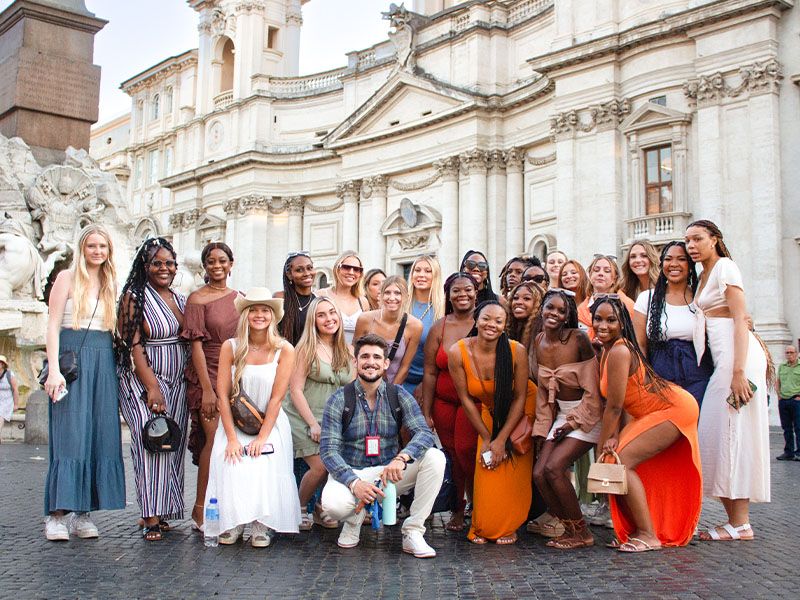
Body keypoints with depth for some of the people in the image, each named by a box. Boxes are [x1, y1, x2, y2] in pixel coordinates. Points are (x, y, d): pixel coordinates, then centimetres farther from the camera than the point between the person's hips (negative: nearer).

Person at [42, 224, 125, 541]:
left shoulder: (110, 283, 16)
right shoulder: (67, 278, 2)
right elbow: (53, 325, -4)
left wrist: (117, 371, 10)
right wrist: (53, 369, -14)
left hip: (103, 363, 5)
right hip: (71, 359, -5)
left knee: (100, 437, 1)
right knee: (69, 436, -8)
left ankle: (83, 513, 6)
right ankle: (57, 514, -3)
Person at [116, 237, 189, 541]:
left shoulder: (181, 300, 13)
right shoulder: (134, 297, -5)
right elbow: (133, 345, -12)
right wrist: (152, 387, -18)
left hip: (178, 384, 6)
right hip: (144, 381, -6)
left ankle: (162, 513, 11)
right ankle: (151, 518, -9)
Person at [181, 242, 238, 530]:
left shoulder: (239, 298, 12)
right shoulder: (197, 298, -3)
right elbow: (196, 344, -9)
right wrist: (207, 389, -15)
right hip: (207, 374, -5)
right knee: (215, 438, -12)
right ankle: (200, 510, -2)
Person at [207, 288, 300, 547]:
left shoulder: (284, 350, -6)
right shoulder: (230, 347, -4)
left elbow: (276, 397, -8)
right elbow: (223, 395, -5)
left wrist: (262, 437, -14)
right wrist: (232, 438, -12)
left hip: (271, 424, -1)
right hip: (234, 424, 1)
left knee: (265, 469, -23)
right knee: (233, 470, -21)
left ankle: (262, 525, -4)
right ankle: (232, 523, 1)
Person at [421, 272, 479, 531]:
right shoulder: (439, 328, 4)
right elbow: (430, 373, 3)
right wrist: (426, 413, 0)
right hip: (444, 402, 2)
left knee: (466, 451, -12)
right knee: (451, 454, 5)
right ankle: (457, 510, 22)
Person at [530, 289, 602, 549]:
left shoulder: (578, 339, -17)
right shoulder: (539, 342, 3)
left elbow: (592, 391, -14)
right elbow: (543, 392, 9)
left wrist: (573, 422, -12)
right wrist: (542, 430, 4)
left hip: (586, 415, -6)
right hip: (560, 414, 6)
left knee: (553, 468, -19)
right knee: (539, 474, -8)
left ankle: (581, 533, -1)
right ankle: (569, 528, 10)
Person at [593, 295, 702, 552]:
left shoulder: (618, 351, -25)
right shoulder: (608, 350, 4)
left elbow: (614, 406, -21)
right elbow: (615, 404, 0)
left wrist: (602, 449, -12)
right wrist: (614, 436, -13)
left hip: (674, 409, -10)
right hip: (653, 412, 10)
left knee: (621, 462, -17)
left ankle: (649, 536, -9)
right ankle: (640, 531, 15)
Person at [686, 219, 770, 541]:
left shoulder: (725, 267, -5)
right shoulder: (703, 276, 21)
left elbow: (740, 320, -13)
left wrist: (739, 371, -21)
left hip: (737, 355, -9)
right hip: (720, 358, 9)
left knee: (733, 433, -9)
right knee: (717, 435, 5)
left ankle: (741, 524, -4)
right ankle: (735, 520, 9)